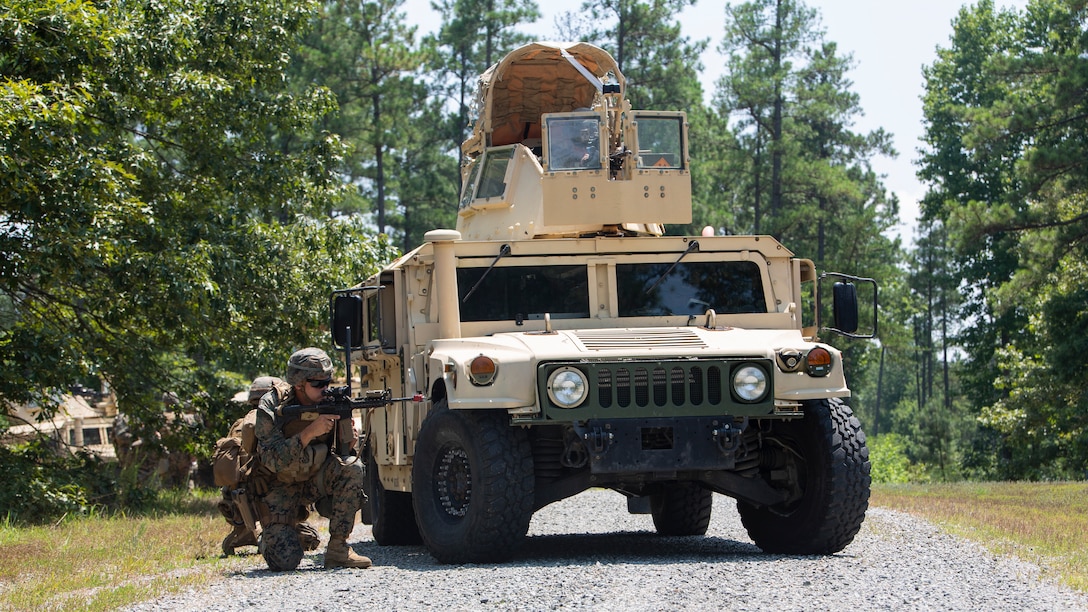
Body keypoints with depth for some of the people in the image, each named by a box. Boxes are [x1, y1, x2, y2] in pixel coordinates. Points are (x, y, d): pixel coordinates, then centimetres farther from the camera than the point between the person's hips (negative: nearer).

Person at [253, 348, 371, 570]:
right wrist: (310, 432, -38)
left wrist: (345, 420, -31)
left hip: (314, 478, 4)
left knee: (352, 468, -28)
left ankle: (337, 549, -16)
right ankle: (269, 537, 19)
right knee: (284, 560, -20)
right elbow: (272, 460, -29)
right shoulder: (271, 407, -20)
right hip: (281, 486, -4)